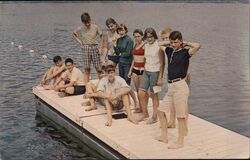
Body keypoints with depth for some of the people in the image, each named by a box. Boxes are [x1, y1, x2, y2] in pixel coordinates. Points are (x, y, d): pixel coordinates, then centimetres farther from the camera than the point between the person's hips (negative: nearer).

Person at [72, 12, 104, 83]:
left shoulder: (95, 27, -1)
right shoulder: (80, 29, 1)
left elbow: (101, 37, 7)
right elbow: (73, 34, 19)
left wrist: (101, 48, 1)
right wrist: (79, 42, 8)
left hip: (95, 48, 0)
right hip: (86, 49, 1)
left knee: (98, 69, -1)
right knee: (86, 70, 0)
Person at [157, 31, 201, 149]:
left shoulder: (185, 52, -6)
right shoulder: (169, 51, 12)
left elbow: (197, 46, -25)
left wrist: (186, 43, -9)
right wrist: (169, 42, 20)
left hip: (180, 86, -8)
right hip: (170, 86, 8)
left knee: (180, 115, -1)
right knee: (161, 111, 12)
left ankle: (180, 141, 9)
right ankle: (164, 137, 23)